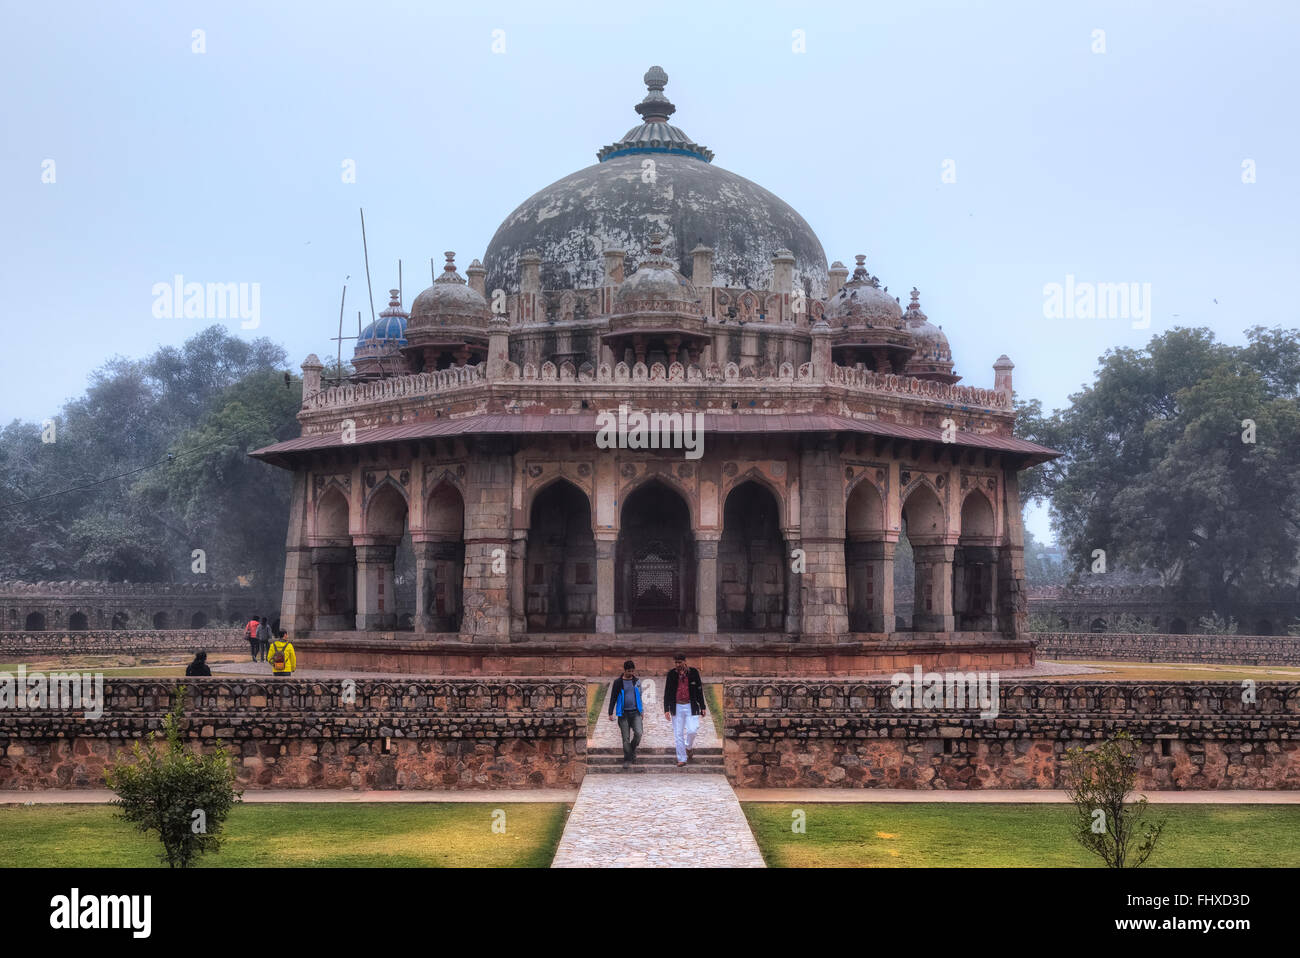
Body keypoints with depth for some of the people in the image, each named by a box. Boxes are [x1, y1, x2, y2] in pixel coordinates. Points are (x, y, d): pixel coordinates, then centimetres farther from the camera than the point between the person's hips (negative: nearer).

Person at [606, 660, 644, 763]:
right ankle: (627, 759, 8)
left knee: (638, 733, -16)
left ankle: (633, 750, 10)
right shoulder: (618, 682, -1)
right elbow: (613, 698, 2)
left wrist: (641, 710, 24)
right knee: (626, 738, -1)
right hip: (623, 713, -2)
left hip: (635, 712, 2)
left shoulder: (637, 681, 9)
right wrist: (611, 713, -2)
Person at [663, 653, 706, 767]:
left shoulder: (693, 672, 1)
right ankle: (682, 759, 8)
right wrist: (666, 709, -2)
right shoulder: (671, 675, 2)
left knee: (692, 730, -13)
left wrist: (702, 707, 6)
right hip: (677, 707, 1)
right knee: (678, 734, 0)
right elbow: (667, 693, 5)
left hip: (691, 706, -1)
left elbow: (699, 690, 7)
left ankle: (689, 747, 18)